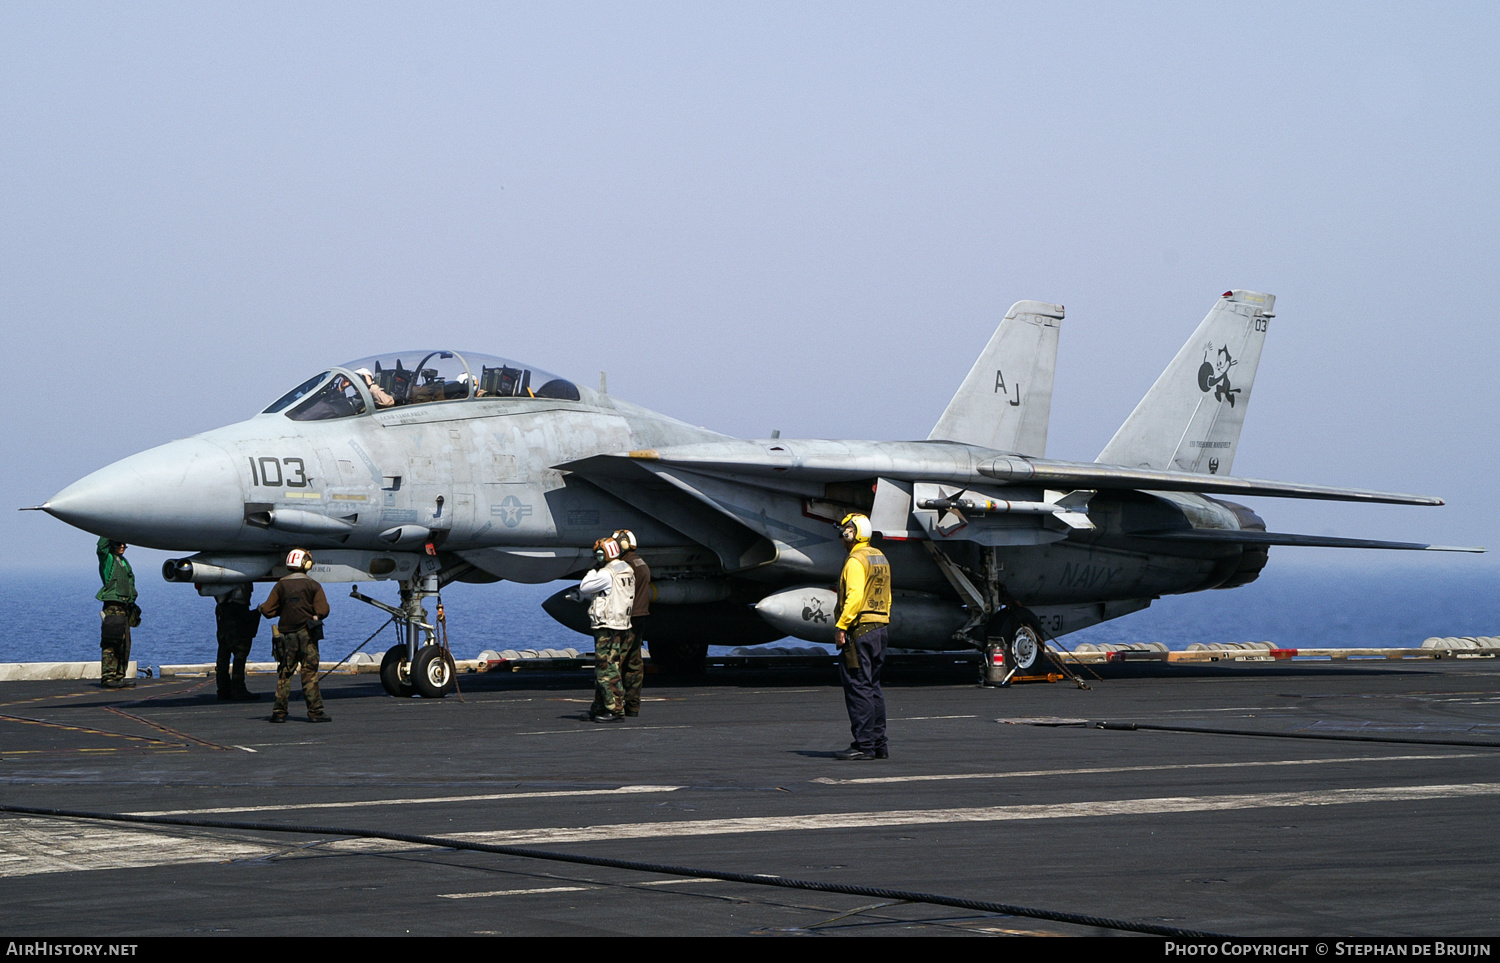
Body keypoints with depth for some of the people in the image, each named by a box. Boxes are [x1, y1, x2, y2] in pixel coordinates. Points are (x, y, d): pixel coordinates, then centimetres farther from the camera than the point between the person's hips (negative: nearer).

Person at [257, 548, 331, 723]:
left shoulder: (281, 585, 3)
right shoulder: (313, 585, -3)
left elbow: (268, 610, 1)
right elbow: (323, 611, -9)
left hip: (287, 635, 2)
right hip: (307, 635, -2)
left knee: (284, 674, 7)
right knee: (310, 673, -1)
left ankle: (279, 712, 5)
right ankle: (315, 712, -4)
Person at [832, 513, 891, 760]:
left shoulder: (856, 562, -13)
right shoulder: (880, 558, 16)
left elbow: (855, 597, -22)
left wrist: (841, 626, -21)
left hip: (859, 630, -10)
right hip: (879, 629, 10)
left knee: (858, 687, -7)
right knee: (872, 687, 14)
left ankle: (863, 745, -9)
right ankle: (879, 744, 15)